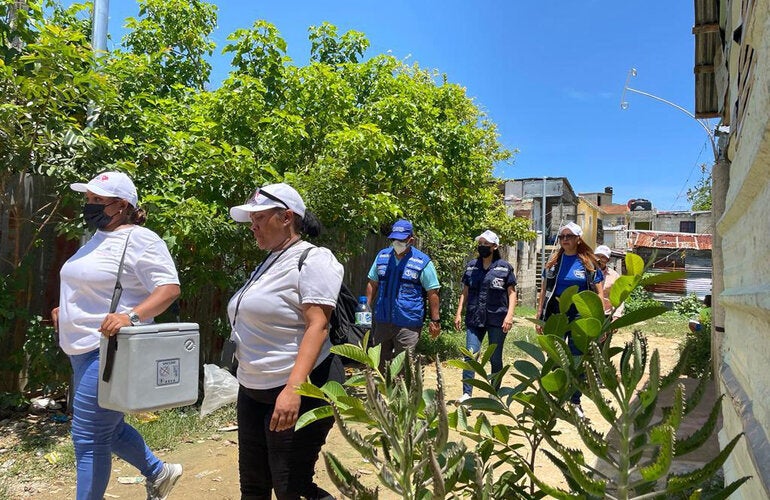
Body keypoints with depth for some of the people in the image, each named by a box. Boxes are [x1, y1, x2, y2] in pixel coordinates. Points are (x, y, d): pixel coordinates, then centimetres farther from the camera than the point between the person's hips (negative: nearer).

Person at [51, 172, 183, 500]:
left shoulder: (139, 239, -14)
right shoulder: (98, 237, 15)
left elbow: (169, 288, -22)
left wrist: (131, 316, -34)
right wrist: (66, 310, 14)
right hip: (84, 350, 10)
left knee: (88, 436, -2)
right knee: (108, 427, 20)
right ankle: (158, 474, 38)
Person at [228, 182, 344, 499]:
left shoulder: (313, 259, -13)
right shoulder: (270, 262, 15)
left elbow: (317, 326, -23)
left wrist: (293, 387, -32)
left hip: (297, 391, -9)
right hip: (253, 390, 9)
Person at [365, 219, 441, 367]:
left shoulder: (423, 262, -7)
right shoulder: (382, 256, 6)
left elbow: (432, 293, -5)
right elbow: (373, 284, 14)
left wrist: (435, 320, -6)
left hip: (408, 324, -5)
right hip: (382, 320, 5)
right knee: (380, 362, 16)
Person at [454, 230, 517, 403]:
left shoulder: (504, 267, 0)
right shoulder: (471, 266, 9)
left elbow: (512, 292, 1)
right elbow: (465, 292, 13)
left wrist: (509, 314, -10)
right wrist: (459, 313, 7)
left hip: (497, 319, -2)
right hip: (474, 318, 2)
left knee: (495, 358, 9)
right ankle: (467, 393, 1)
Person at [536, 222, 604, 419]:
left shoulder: (588, 262, 0)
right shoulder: (553, 261, 6)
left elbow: (598, 293, 0)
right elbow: (544, 290, 8)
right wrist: (539, 317, 4)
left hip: (580, 317, -1)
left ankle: (575, 402, 22)